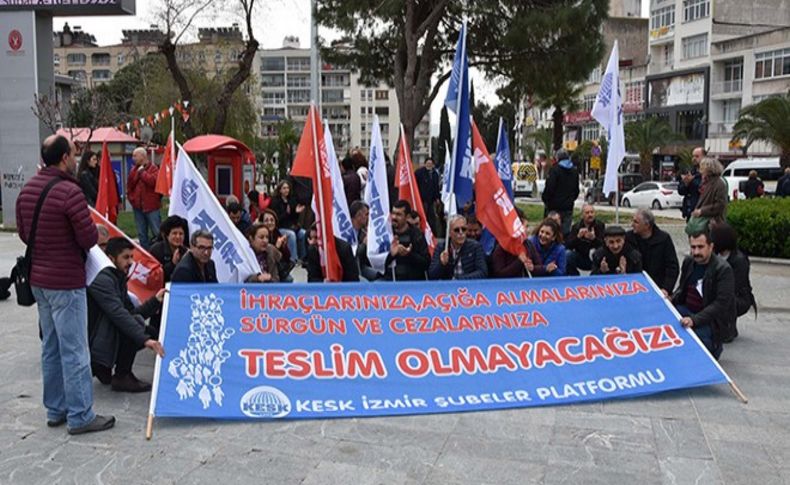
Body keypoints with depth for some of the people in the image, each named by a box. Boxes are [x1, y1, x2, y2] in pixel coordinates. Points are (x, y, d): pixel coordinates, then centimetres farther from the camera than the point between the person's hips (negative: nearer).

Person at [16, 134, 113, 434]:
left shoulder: (27, 190, 6)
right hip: (66, 282, -8)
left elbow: (23, 233, 14)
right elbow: (90, 239, -19)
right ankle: (80, 416, 8)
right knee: (74, 351, 0)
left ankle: (55, 410, 28)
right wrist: (91, 228, 1)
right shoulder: (70, 192, -20)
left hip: (38, 279, 9)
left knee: (51, 347, 17)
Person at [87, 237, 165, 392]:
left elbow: (131, 313, 8)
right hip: (90, 343, -10)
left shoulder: (118, 278, 13)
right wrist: (144, 339, -37)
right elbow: (118, 314, -32)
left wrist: (156, 301, -4)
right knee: (136, 322, -26)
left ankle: (102, 367, 12)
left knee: (152, 333, 7)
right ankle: (121, 377, -12)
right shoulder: (102, 279, -19)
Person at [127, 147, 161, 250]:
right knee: (142, 234, 11)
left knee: (157, 233, -4)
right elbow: (129, 186, 17)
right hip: (138, 207, 6)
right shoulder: (133, 170, 11)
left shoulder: (153, 169, -5)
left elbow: (153, 181, -24)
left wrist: (142, 172, -12)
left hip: (151, 206, -6)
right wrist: (131, 198, 7)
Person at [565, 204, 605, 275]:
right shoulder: (576, 226, 2)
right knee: (568, 255, -23)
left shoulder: (600, 226, -3)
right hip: (580, 259, 2)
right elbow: (567, 245, -9)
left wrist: (594, 238, -36)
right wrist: (578, 236, -26)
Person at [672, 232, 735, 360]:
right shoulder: (688, 262, 5)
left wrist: (695, 319, -33)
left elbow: (721, 304, -23)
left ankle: (713, 348, 3)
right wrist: (670, 301, 0)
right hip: (686, 310, 6)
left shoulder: (723, 269, -15)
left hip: (710, 319, -6)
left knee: (699, 334, -33)